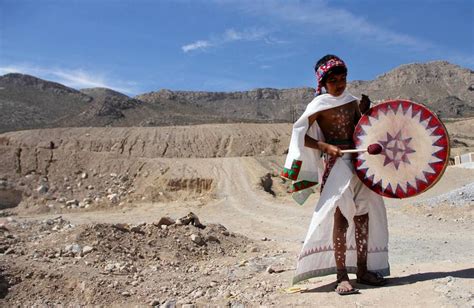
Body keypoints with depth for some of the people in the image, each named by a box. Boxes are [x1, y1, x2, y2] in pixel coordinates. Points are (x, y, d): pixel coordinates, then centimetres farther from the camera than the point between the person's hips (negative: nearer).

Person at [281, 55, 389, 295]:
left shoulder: (352, 101, 13)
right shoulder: (319, 104, -4)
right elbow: (300, 134, -9)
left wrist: (364, 112, 5)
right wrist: (326, 146, -17)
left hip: (359, 160, 7)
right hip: (335, 162, -6)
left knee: (363, 214, 8)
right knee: (341, 214, -15)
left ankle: (363, 270, 21)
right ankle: (342, 276, -11)